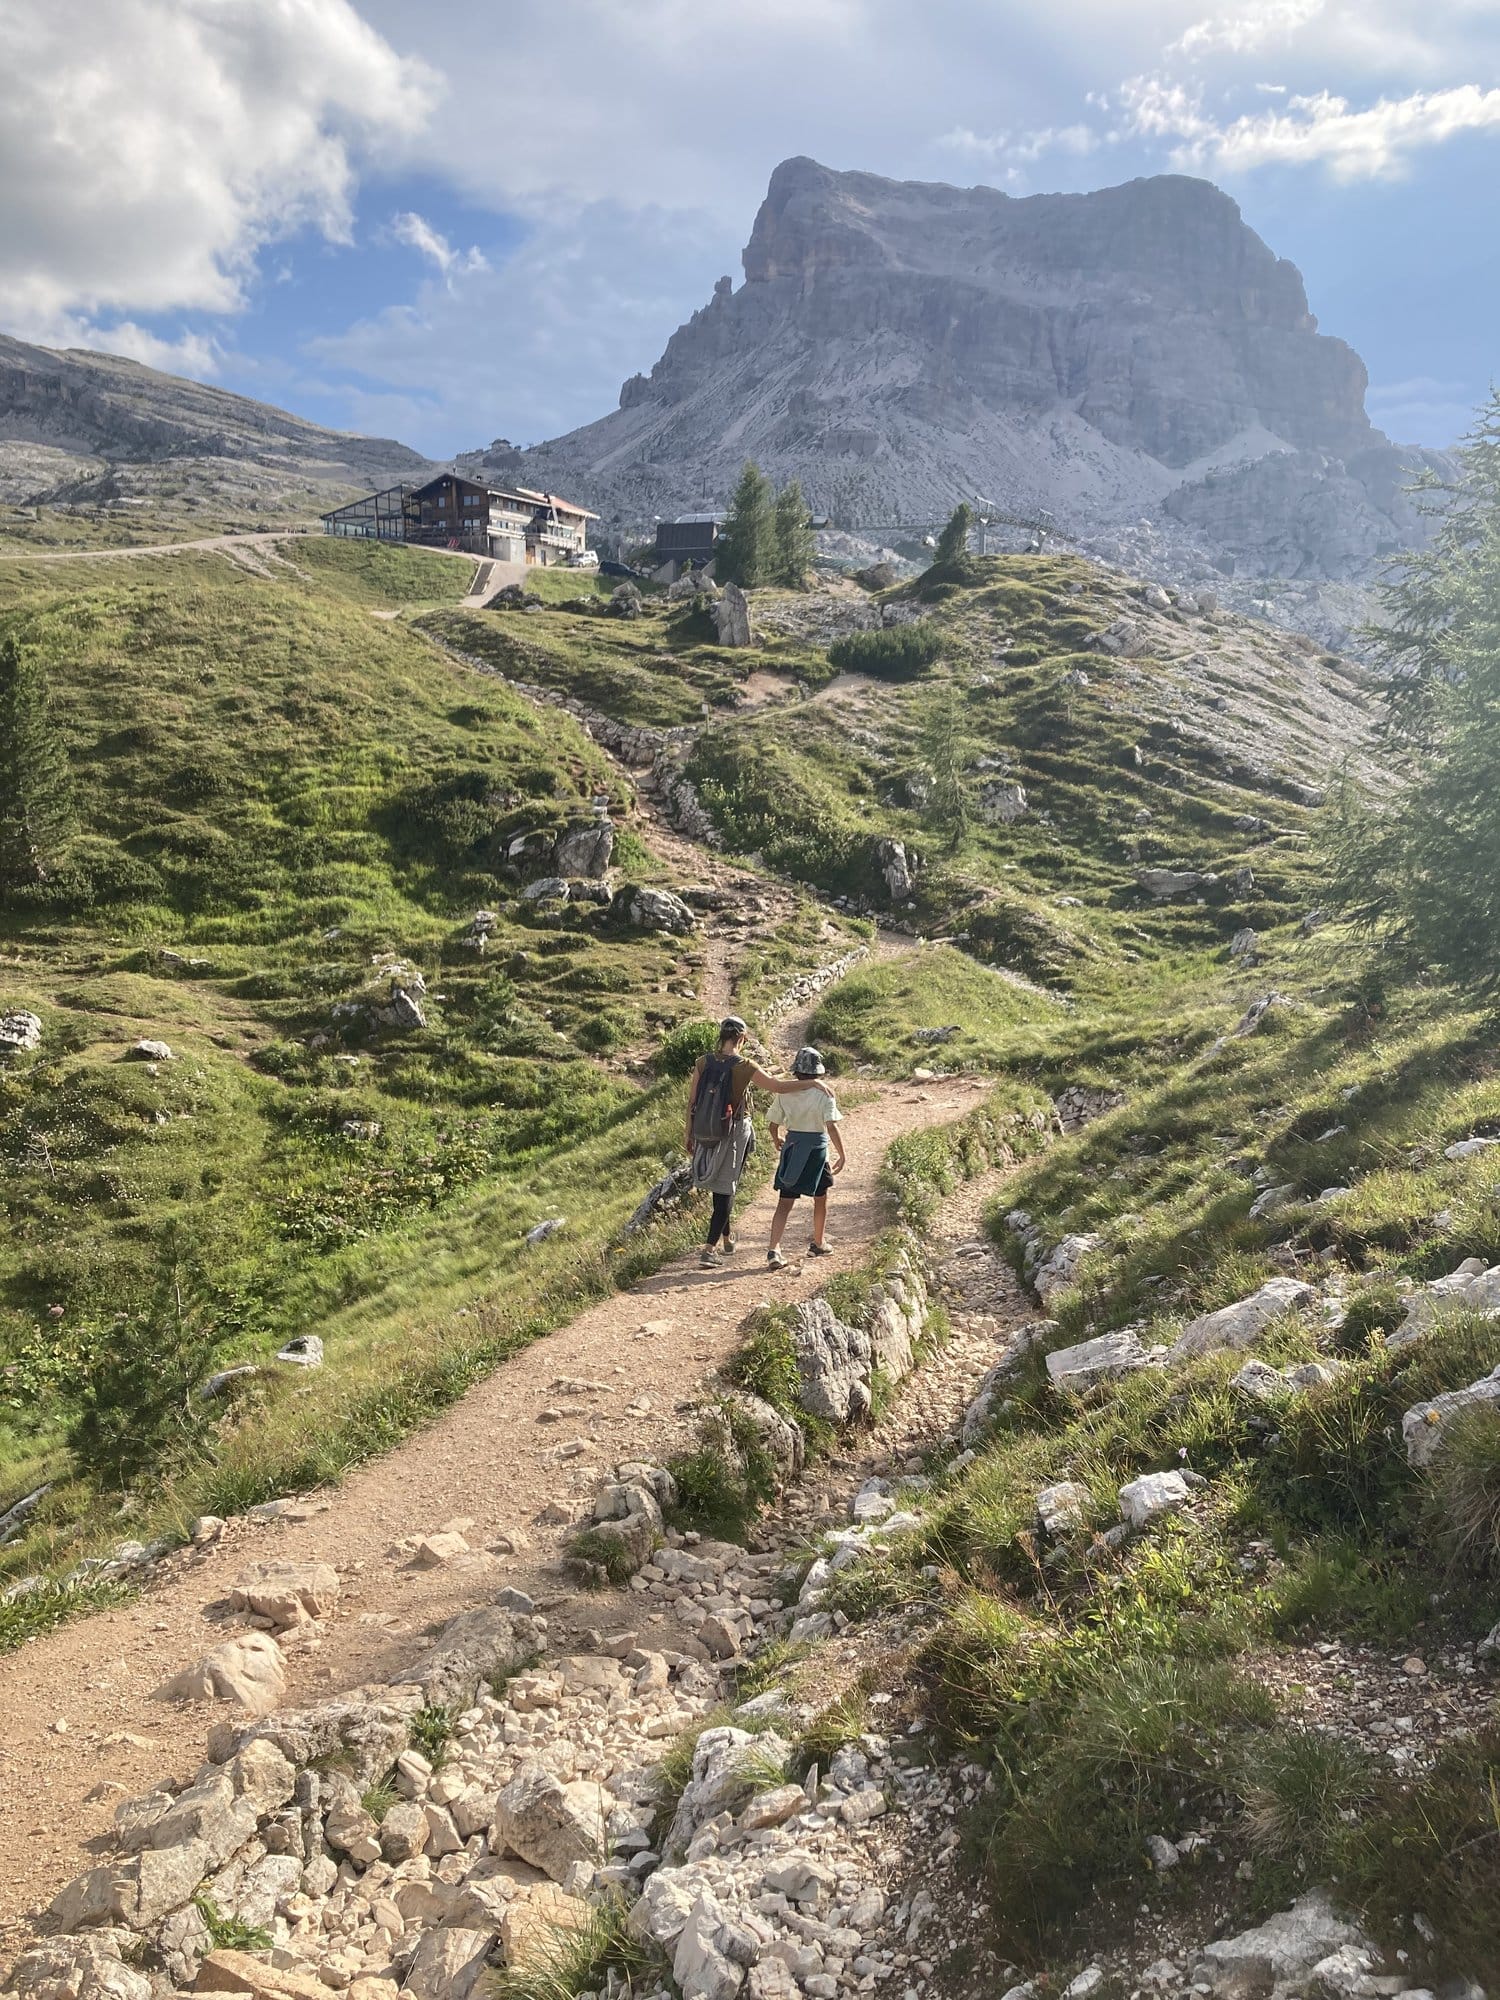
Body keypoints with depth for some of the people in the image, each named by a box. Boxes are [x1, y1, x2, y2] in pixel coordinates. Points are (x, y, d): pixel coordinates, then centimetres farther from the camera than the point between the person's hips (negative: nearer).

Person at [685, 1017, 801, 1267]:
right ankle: (709, 1248, -1)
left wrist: (689, 1135, 9)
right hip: (735, 1133, -4)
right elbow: (777, 1086, -9)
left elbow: (692, 1101, -1)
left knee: (718, 1185, 21)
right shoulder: (744, 1066, -14)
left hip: (706, 1133, 4)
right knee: (726, 1188, 4)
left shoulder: (703, 1063, -4)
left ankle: (726, 1238, 36)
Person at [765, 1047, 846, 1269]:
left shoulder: (785, 1093, -4)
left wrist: (777, 1140, 24)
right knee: (820, 1199, 20)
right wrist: (841, 1155, -13)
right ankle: (818, 1243, 34)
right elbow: (832, 1127, -20)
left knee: (785, 1203, 3)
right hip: (816, 1149, -2)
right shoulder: (824, 1093, -13)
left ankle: (774, 1249, -11)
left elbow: (774, 1124, 3)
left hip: (791, 1148, 2)